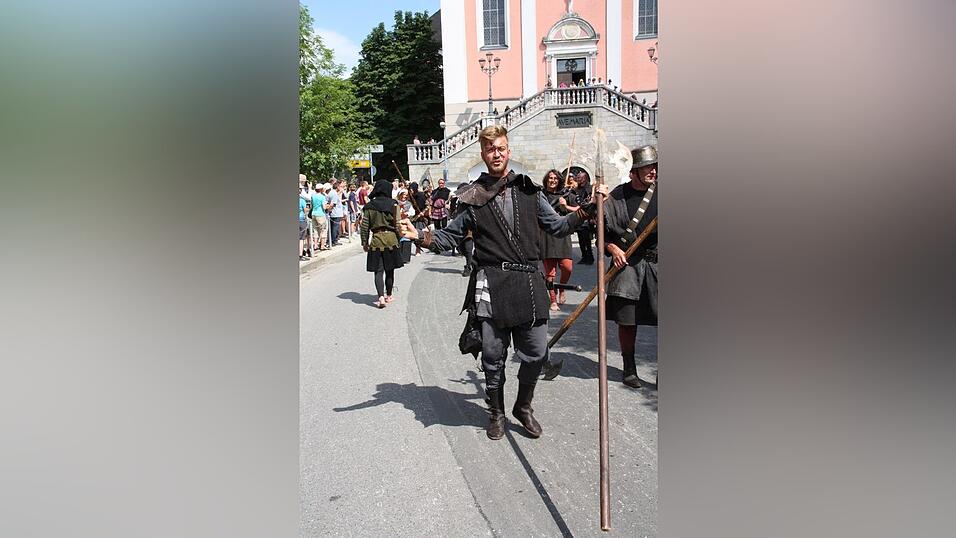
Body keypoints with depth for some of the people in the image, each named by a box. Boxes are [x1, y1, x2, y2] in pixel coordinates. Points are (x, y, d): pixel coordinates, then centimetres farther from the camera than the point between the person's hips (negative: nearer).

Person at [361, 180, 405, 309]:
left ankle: (381, 297, -14)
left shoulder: (369, 206, 0)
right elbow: (397, 224, -6)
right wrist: (399, 239, 6)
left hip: (376, 240, 0)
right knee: (390, 269, 14)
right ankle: (388, 295, 26)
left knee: (378, 270, 1)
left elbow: (365, 226, 1)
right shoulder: (393, 204, -4)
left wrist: (364, 242, 9)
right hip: (391, 238, 0)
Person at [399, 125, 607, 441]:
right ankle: (496, 413, 29)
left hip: (529, 283, 2)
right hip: (491, 285, -2)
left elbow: (558, 227, 17)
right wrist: (420, 236, -7)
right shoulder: (474, 198, 6)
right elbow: (449, 237, 10)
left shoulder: (528, 191, 12)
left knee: (536, 353, 3)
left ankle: (523, 407, 30)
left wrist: (587, 209, 5)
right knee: (493, 356, 6)